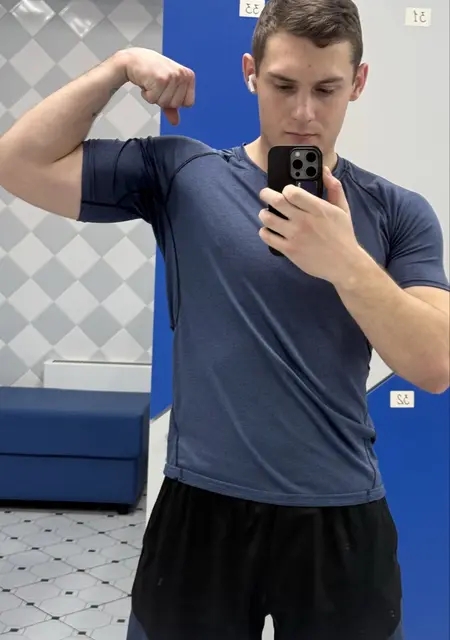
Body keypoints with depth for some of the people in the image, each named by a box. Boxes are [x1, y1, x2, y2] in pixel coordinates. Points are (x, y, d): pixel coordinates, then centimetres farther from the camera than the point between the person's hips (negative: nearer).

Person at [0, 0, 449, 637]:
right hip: (203, 512, 0)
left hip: (341, 520, 1)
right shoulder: (180, 174, -1)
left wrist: (346, 262, -25)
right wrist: (121, 64, -8)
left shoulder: (398, 212, 0)